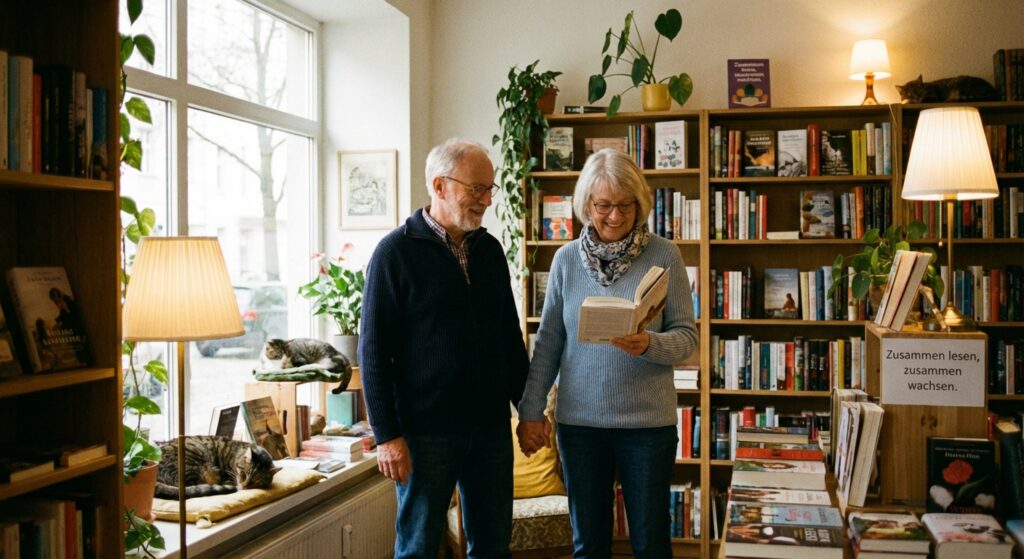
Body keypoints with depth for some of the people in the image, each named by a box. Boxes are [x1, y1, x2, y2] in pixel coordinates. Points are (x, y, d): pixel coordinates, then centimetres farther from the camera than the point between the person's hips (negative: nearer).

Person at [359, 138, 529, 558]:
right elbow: (374, 351, -9)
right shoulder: (396, 252, -8)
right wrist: (387, 435, -13)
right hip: (426, 431, -5)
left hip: (491, 426, 5)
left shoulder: (490, 250, 8)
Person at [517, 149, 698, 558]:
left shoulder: (664, 255, -5)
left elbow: (687, 336, -4)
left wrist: (649, 345, -25)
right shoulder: (567, 258, 2)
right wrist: (530, 410, 2)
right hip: (579, 418, 2)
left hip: (648, 419, -2)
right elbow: (548, 341, 5)